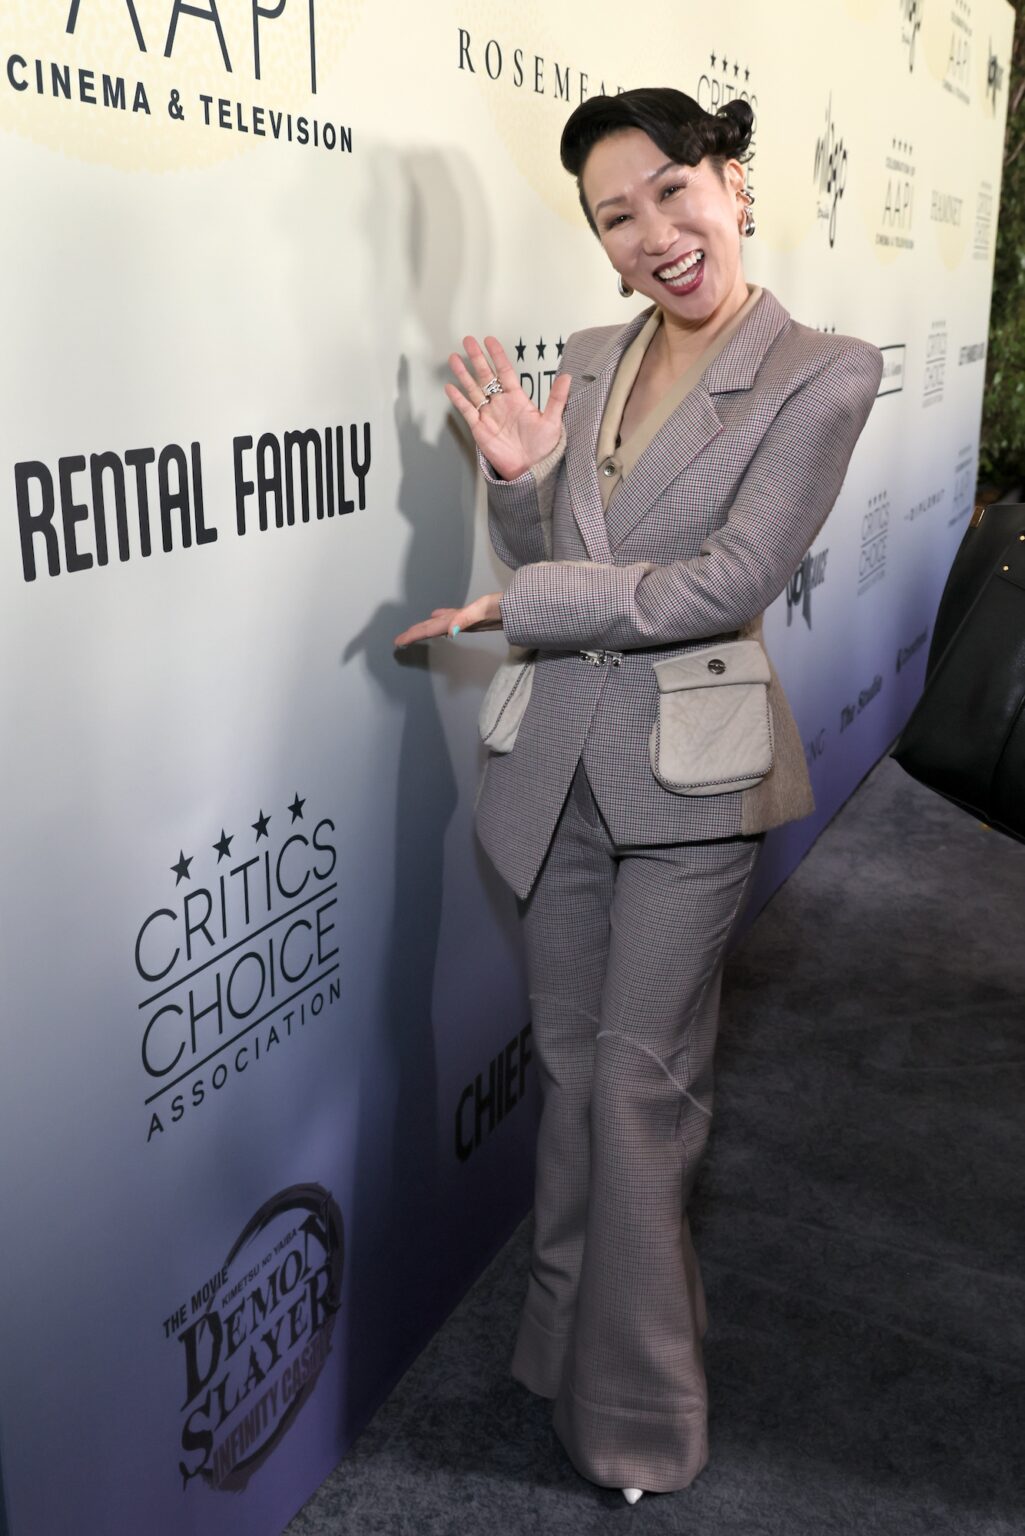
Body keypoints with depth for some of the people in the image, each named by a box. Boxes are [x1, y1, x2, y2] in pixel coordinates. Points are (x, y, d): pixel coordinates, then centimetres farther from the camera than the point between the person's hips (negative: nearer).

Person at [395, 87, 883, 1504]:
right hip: (557, 760, 5)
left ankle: (638, 1411, 23)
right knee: (571, 1065, 14)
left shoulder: (821, 374, -8)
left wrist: (506, 606, -14)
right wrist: (516, 479, -9)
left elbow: (729, 582, -17)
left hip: (690, 773, -5)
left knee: (640, 1078, 3)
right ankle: (573, 1339, 35)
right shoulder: (592, 361, 8)